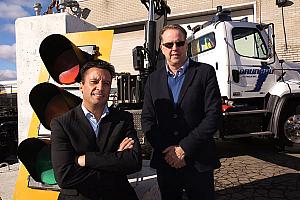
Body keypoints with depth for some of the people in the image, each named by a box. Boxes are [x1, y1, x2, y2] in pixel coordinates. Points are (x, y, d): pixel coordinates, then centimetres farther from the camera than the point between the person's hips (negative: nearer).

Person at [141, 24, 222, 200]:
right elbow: (147, 119, 3)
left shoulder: (205, 72, -4)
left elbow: (214, 115, -10)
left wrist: (184, 149, -13)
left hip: (199, 161, -2)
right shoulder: (154, 79, 6)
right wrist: (166, 150, -8)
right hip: (165, 161, 3)